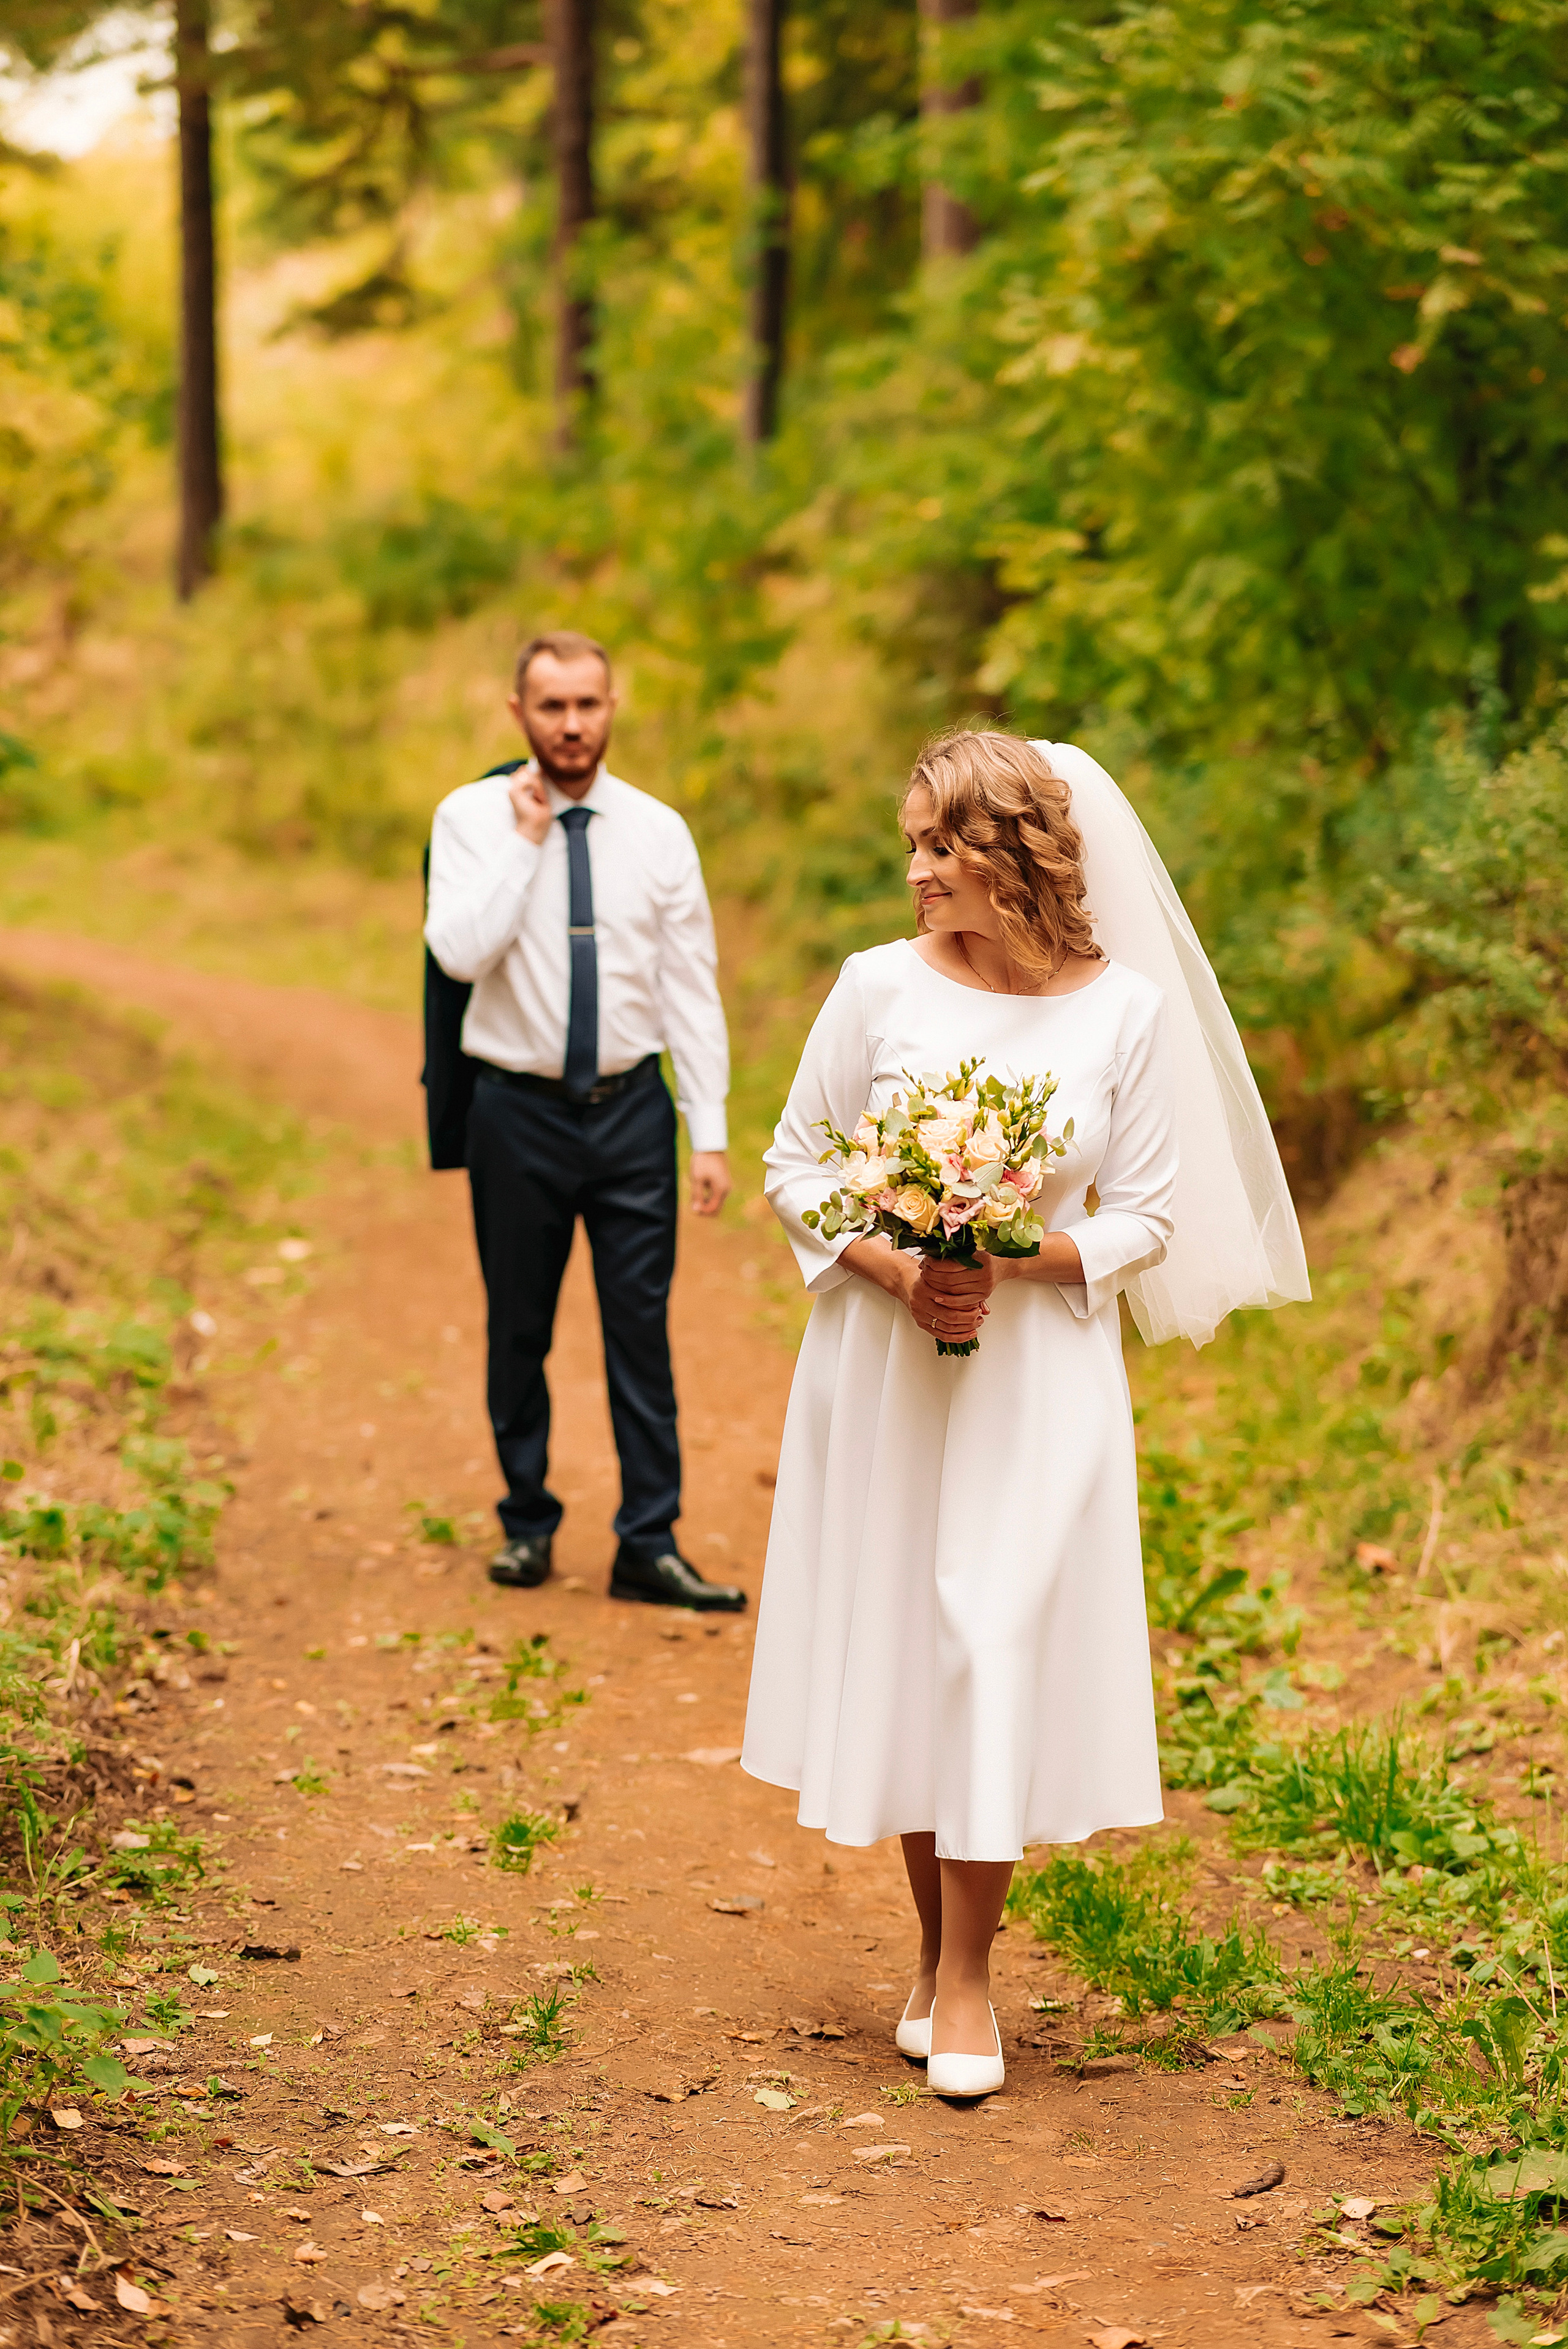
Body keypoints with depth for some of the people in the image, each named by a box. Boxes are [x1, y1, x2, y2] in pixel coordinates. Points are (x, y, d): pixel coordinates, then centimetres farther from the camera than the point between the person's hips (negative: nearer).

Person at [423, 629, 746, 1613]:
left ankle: (650, 1544, 4)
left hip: (631, 1107, 1)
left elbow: (692, 987, 3)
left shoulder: (658, 830, 2)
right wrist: (525, 840, -16)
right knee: (519, 1329, 8)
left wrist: (711, 1131, -2)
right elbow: (459, 951, -19)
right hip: (519, 1108, -1)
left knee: (642, 1328, 0)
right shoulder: (473, 818, -3)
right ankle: (528, 1523, 23)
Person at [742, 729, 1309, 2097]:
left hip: (1041, 1364, -1)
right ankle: (937, 1953, 21)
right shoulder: (882, 987, -3)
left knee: (1000, 1641, -4)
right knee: (900, 1640, 6)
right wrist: (889, 1266, -12)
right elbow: (796, 1164, 4)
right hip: (881, 1358, 1)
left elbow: (1145, 1217, 0)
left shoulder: (1129, 1009, -4)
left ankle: (968, 1974, 7)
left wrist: (1018, 1261, -16)